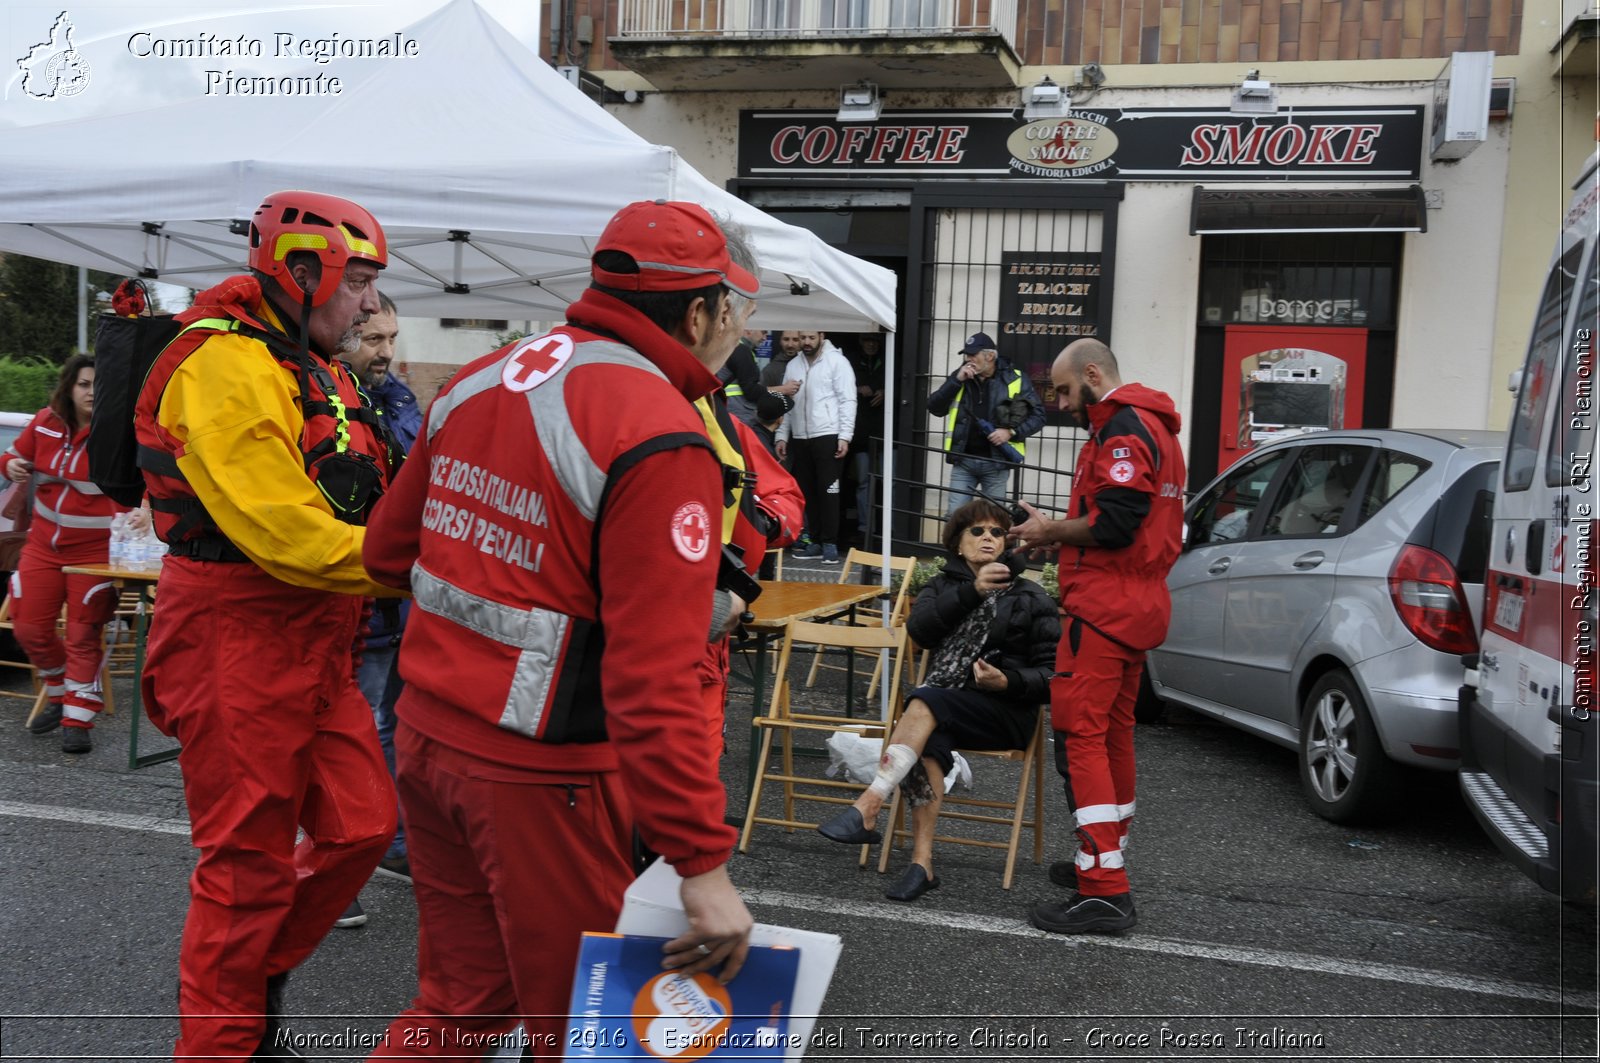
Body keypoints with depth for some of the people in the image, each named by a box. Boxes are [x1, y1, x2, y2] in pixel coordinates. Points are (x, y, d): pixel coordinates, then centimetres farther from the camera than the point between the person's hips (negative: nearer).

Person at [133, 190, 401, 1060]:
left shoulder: (312, 367, 16)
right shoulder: (228, 367, -17)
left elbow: (345, 503, 18)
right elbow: (281, 532, -25)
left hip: (311, 644, 9)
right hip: (239, 639, -9)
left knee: (362, 825, 11)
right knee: (251, 863, 2)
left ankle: (255, 979, 32)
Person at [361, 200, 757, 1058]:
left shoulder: (481, 378, 6)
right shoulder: (662, 439, -18)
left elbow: (389, 551, 15)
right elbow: (654, 676, -25)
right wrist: (704, 866, -24)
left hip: (428, 731, 8)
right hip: (540, 772, -7)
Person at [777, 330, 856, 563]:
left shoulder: (837, 361, -3)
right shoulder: (793, 366, 14)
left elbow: (848, 401, -7)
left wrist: (844, 436, -14)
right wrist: (782, 436, 10)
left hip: (828, 436, -5)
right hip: (799, 439, 5)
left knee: (828, 490, -5)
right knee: (807, 491, 7)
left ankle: (830, 543, -1)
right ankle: (814, 540, 14)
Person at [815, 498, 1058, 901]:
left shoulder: (1031, 597, 10)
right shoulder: (943, 586, 19)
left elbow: (1053, 672, 4)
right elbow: (919, 628, -4)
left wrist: (1008, 683, -15)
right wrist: (972, 590, -16)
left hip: (1007, 710, -3)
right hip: (944, 712, 3)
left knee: (926, 701, -32)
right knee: (927, 743, -33)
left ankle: (867, 808, -43)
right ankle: (922, 863, -38)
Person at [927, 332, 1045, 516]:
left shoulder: (1015, 380, -2)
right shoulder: (960, 377, 7)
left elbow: (1038, 416, 1)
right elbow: (935, 408, 0)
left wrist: (1011, 431, -14)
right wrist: (957, 381, -11)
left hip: (996, 463, -2)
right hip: (963, 460, 2)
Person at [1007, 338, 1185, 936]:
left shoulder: (1122, 430, -13)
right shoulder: (1151, 426, 21)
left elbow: (1115, 522, -23)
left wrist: (1053, 532, -8)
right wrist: (1060, 538, 10)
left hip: (1105, 609, -11)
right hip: (1137, 606, 11)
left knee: (1079, 735, -11)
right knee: (1114, 734, 18)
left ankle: (1104, 891, -12)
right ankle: (1106, 860, 31)